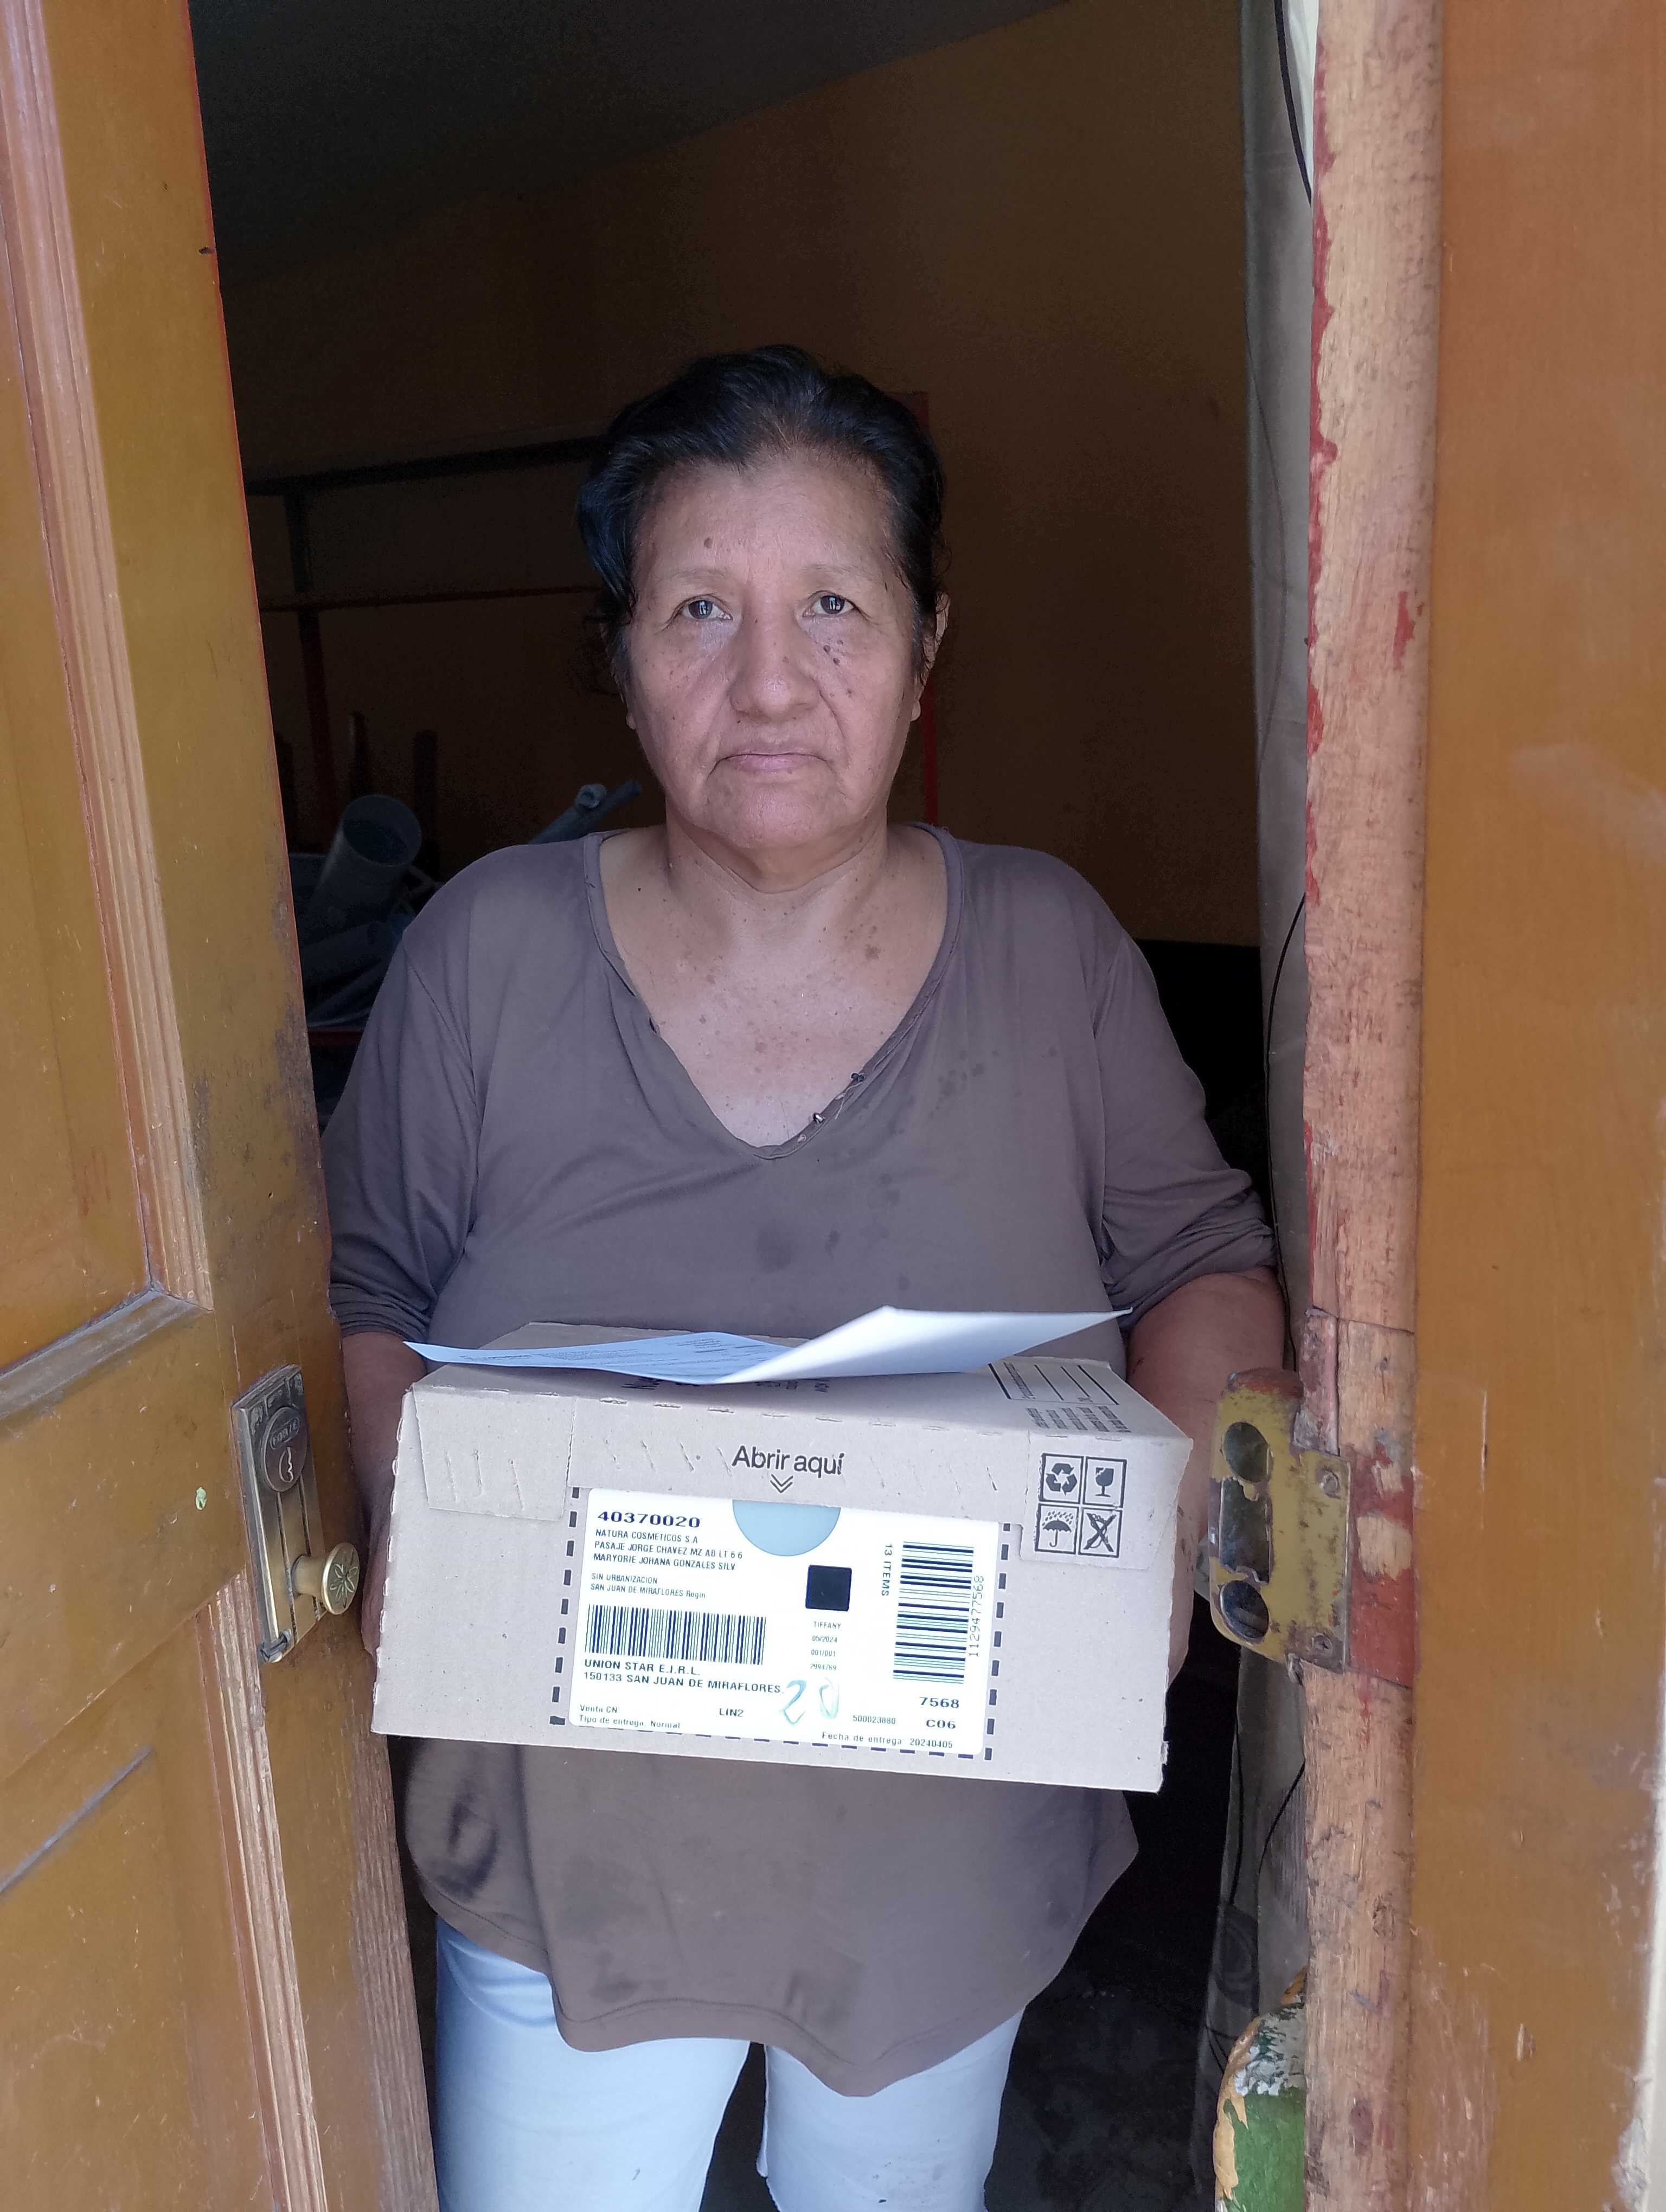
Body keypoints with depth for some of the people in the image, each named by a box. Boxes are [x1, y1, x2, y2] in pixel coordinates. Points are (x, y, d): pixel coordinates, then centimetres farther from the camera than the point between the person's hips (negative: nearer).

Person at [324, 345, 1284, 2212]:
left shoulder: (1051, 947, -9)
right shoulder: (486, 950, -10)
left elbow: (1204, 1262, -1)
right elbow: (359, 1290, -1)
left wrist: (1176, 1493, -19)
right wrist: (406, 1522, -19)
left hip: (948, 1837, 2)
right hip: (575, 1835, 0)